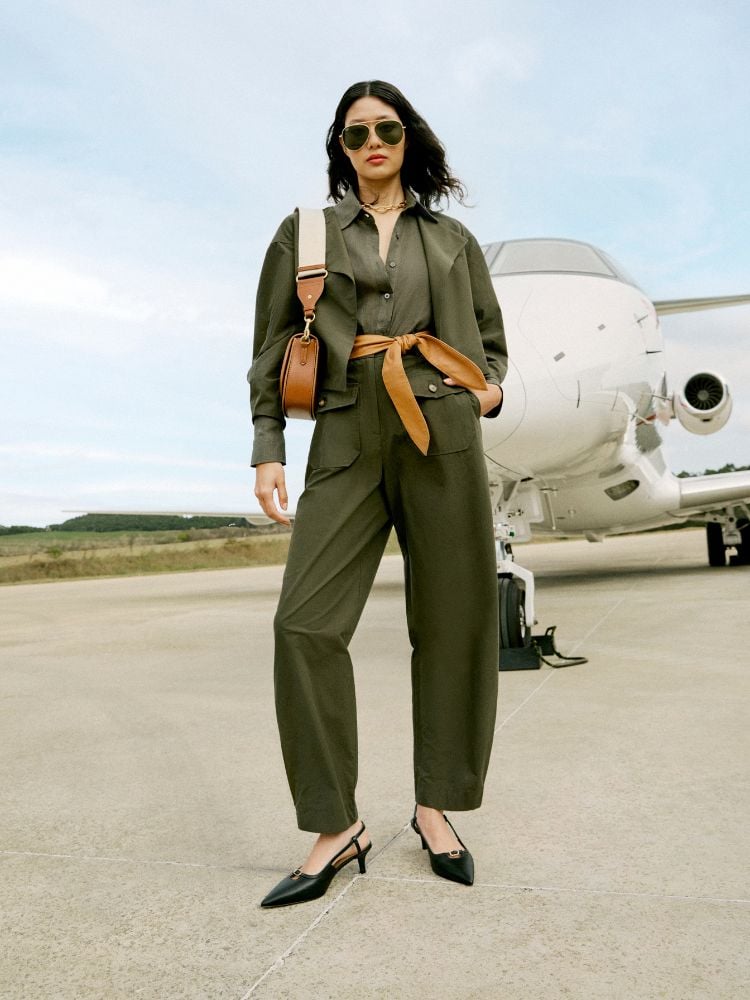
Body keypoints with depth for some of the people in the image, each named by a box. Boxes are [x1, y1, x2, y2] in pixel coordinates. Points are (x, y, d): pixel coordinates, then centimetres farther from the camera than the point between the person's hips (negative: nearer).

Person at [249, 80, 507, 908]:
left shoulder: (451, 238, 17)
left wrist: (490, 389, 4)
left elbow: (491, 335, 25)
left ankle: (435, 807, 17)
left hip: (443, 431, 1)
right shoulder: (307, 230, 13)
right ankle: (335, 826, 2)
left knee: (452, 620, 0)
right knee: (306, 621, -12)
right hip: (349, 435, -1)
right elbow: (272, 345, 10)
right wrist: (267, 449, 0)